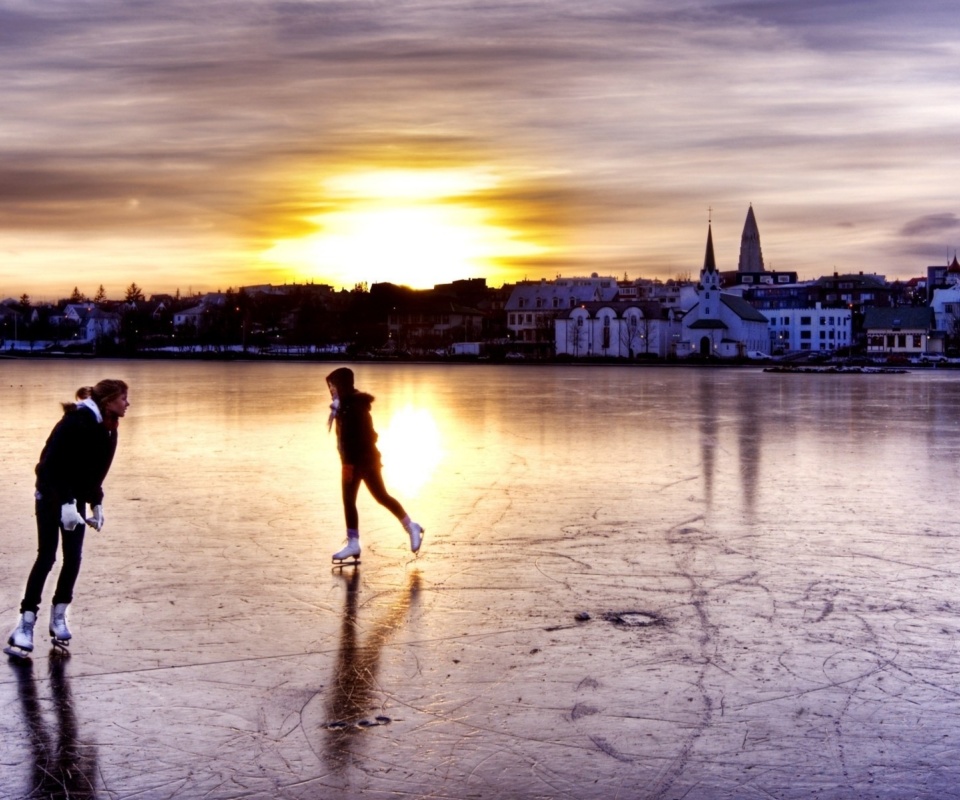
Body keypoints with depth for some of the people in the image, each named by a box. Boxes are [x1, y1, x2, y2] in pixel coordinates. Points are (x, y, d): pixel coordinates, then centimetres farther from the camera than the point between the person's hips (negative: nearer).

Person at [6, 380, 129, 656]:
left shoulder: (108, 431, 2)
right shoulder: (76, 421, -23)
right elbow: (52, 464, -26)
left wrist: (96, 504, 4)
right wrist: (65, 503, -31)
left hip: (76, 497, 7)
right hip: (51, 495, -7)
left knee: (73, 558, 2)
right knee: (46, 556, -10)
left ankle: (58, 616, 14)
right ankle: (26, 623, -6)